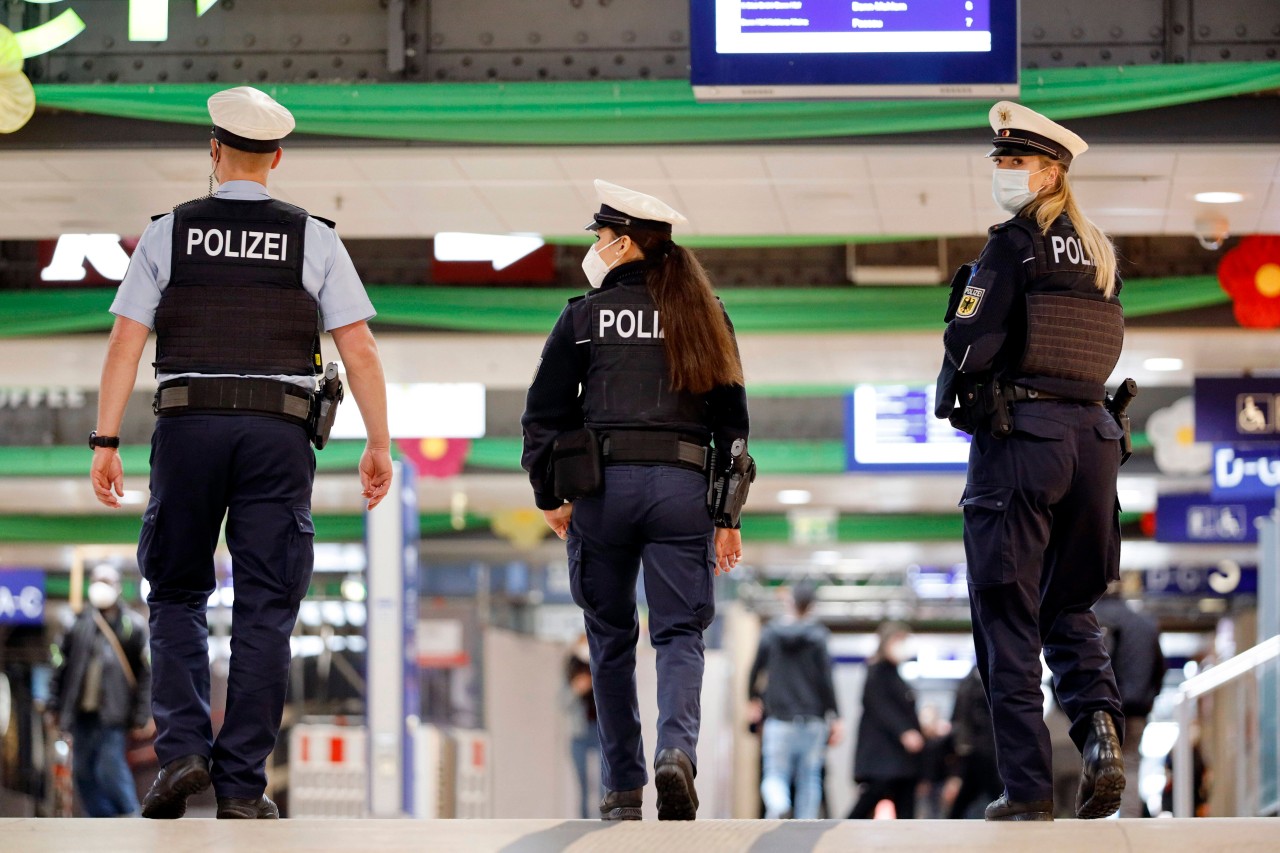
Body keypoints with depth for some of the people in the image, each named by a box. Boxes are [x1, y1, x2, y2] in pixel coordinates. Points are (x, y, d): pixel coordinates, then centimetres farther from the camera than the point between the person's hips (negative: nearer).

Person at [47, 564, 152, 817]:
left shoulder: (132, 626, -1)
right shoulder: (79, 623, 8)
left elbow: (146, 674, -2)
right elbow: (61, 666, 12)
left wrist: (143, 716, -6)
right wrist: (55, 706, 8)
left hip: (113, 714, -5)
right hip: (82, 713, 5)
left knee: (110, 769, -13)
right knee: (83, 772, 6)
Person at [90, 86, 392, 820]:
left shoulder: (169, 234, 5)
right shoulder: (314, 239, 5)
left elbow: (125, 344, -1)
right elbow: (360, 351, 1)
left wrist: (106, 442, 0)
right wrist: (380, 444, 6)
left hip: (188, 427, 0)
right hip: (279, 431, 0)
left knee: (178, 593, 14)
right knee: (265, 609, 3)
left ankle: (182, 748, -2)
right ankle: (243, 784, 1)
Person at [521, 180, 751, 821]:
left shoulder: (585, 317, 2)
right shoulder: (703, 317, 11)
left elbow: (543, 414, 2)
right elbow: (733, 418, 11)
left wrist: (550, 496, 14)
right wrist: (728, 514, 15)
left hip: (603, 485, -1)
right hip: (683, 487, 1)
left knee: (610, 637, 10)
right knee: (680, 631, 2)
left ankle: (623, 789, 12)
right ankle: (677, 749, -25)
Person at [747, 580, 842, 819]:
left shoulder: (770, 634, 4)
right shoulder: (817, 638, -3)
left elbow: (755, 671, 10)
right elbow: (826, 681, -6)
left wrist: (754, 700, 29)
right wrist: (835, 718, -2)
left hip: (779, 719, 1)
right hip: (812, 719, 0)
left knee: (775, 775, 1)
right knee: (809, 779, 8)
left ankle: (777, 805, -31)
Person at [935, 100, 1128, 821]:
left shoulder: (1015, 245, -8)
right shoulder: (1100, 255, 13)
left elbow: (969, 347, -13)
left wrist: (955, 394, 6)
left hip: (1019, 437, -6)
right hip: (1092, 435, 6)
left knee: (1008, 617, 0)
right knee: (1069, 606, 17)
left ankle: (1029, 788, -3)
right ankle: (1099, 722, -10)